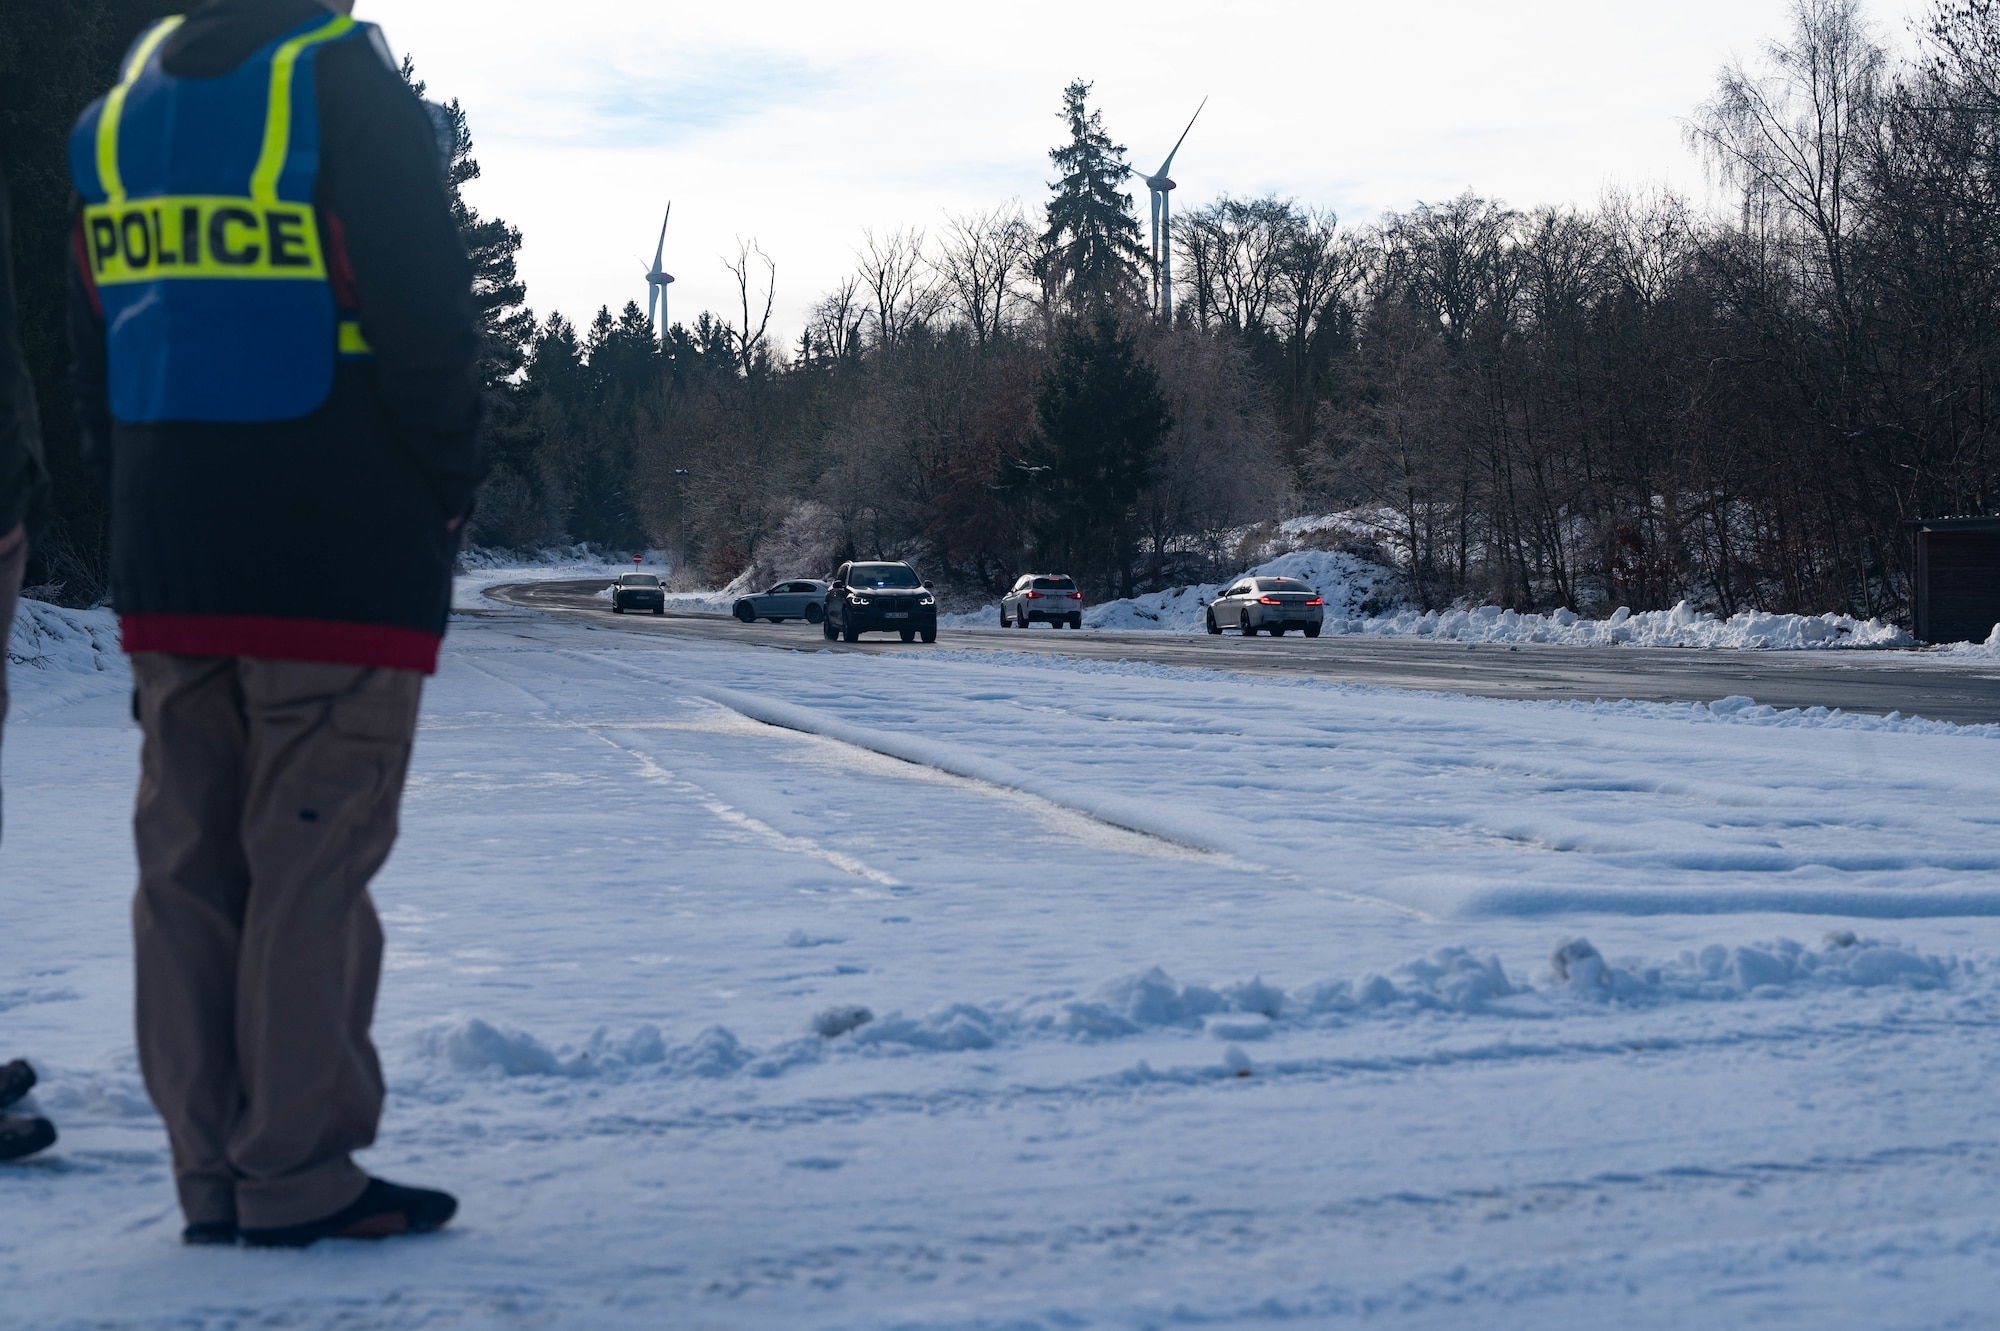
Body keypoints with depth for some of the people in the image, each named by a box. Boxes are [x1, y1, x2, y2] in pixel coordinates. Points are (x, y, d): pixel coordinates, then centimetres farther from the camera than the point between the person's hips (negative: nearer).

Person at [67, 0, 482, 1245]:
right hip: (343, 561, -6)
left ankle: (213, 1174, 15)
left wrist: (148, 492, 17)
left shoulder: (119, 109, 12)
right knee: (312, 858, -2)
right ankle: (297, 1176, 2)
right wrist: (446, 487, -2)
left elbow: (96, 347, 14)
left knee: (188, 861, 9)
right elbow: (426, 313, -14)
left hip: (165, 565, 7)